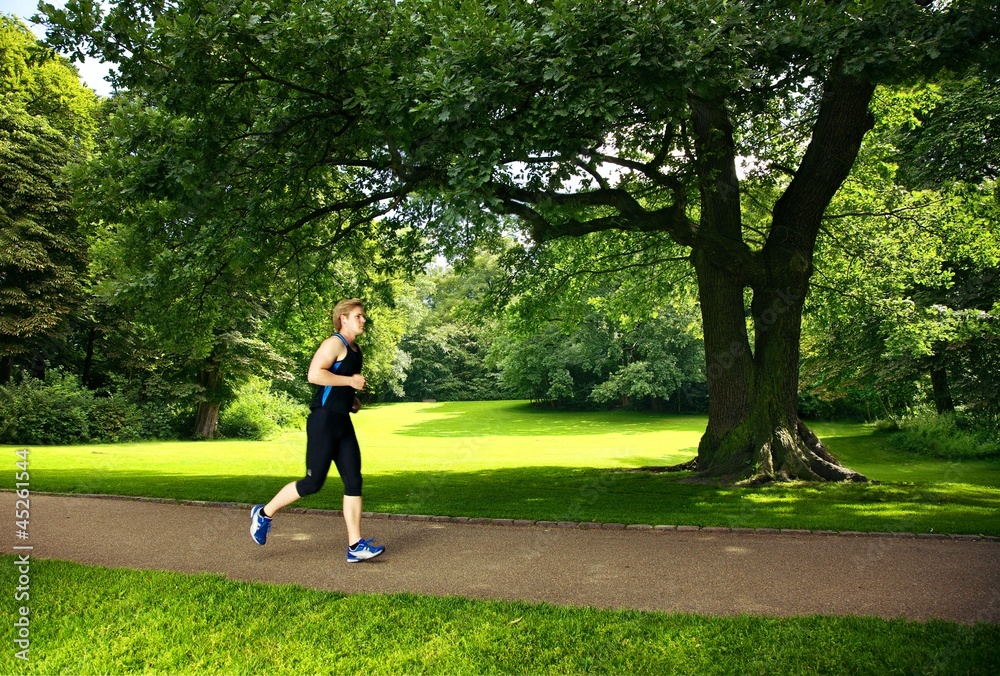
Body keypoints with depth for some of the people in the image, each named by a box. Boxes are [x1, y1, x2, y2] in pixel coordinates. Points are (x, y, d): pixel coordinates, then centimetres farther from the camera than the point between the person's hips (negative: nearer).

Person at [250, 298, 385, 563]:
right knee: (313, 482, -2)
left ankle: (355, 546, 4)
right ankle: (264, 514, 20)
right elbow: (314, 374, -23)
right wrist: (350, 381, -19)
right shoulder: (334, 343, -10)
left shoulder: (355, 350, 18)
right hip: (324, 421, -9)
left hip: (343, 423, 9)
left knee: (354, 481, 2)